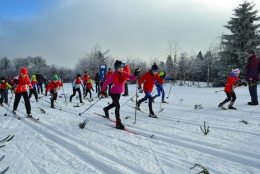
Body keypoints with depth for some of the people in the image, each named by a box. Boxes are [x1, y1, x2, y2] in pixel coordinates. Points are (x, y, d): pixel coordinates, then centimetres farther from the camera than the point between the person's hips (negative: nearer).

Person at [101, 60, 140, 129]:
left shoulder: (124, 74, -11)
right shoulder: (113, 76, -23)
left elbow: (132, 78, -18)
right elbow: (106, 83, -15)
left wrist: (135, 74, -38)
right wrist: (103, 91, -14)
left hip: (119, 93, 7)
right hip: (113, 93, -6)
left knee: (114, 104, 27)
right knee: (117, 106, -20)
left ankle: (106, 109, 59)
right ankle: (118, 123, -15)